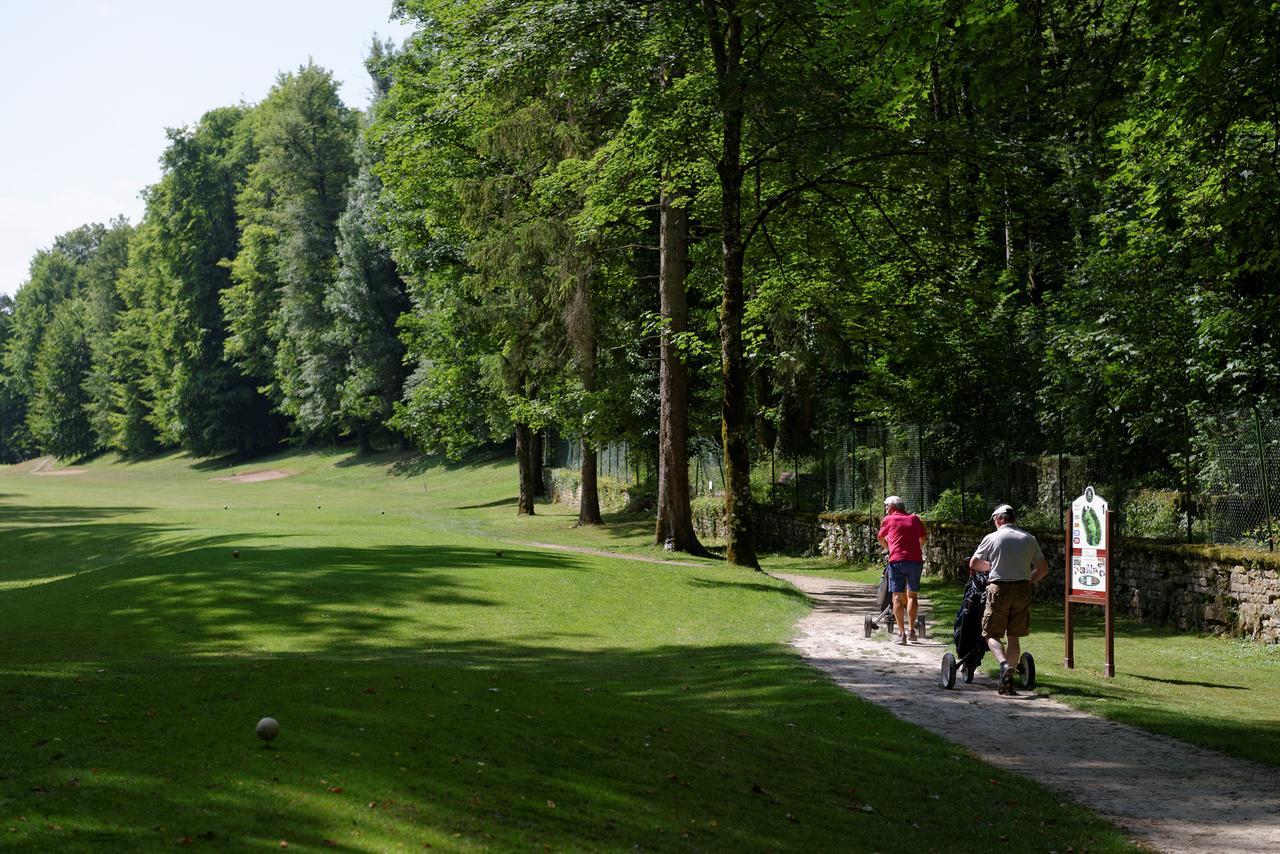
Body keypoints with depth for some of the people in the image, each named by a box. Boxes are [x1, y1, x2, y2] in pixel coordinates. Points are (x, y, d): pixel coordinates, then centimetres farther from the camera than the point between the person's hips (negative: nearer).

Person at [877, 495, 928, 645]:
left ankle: (901, 633, -5)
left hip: (897, 560, -2)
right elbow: (923, 538, 24)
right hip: (916, 560, 2)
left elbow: (880, 538, 25)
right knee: (912, 595, 15)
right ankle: (911, 630, 12)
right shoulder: (914, 519, 16)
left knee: (898, 597, 1)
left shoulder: (888, 519, 10)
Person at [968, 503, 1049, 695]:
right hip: (1022, 590, 3)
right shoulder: (1029, 539, 7)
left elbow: (973, 564, 8)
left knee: (992, 635, 3)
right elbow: (1043, 569, 9)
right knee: (1014, 637, 10)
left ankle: (1004, 664, -24)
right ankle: (1008, 681, 8)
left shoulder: (992, 538, -1)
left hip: (999, 589, -3)